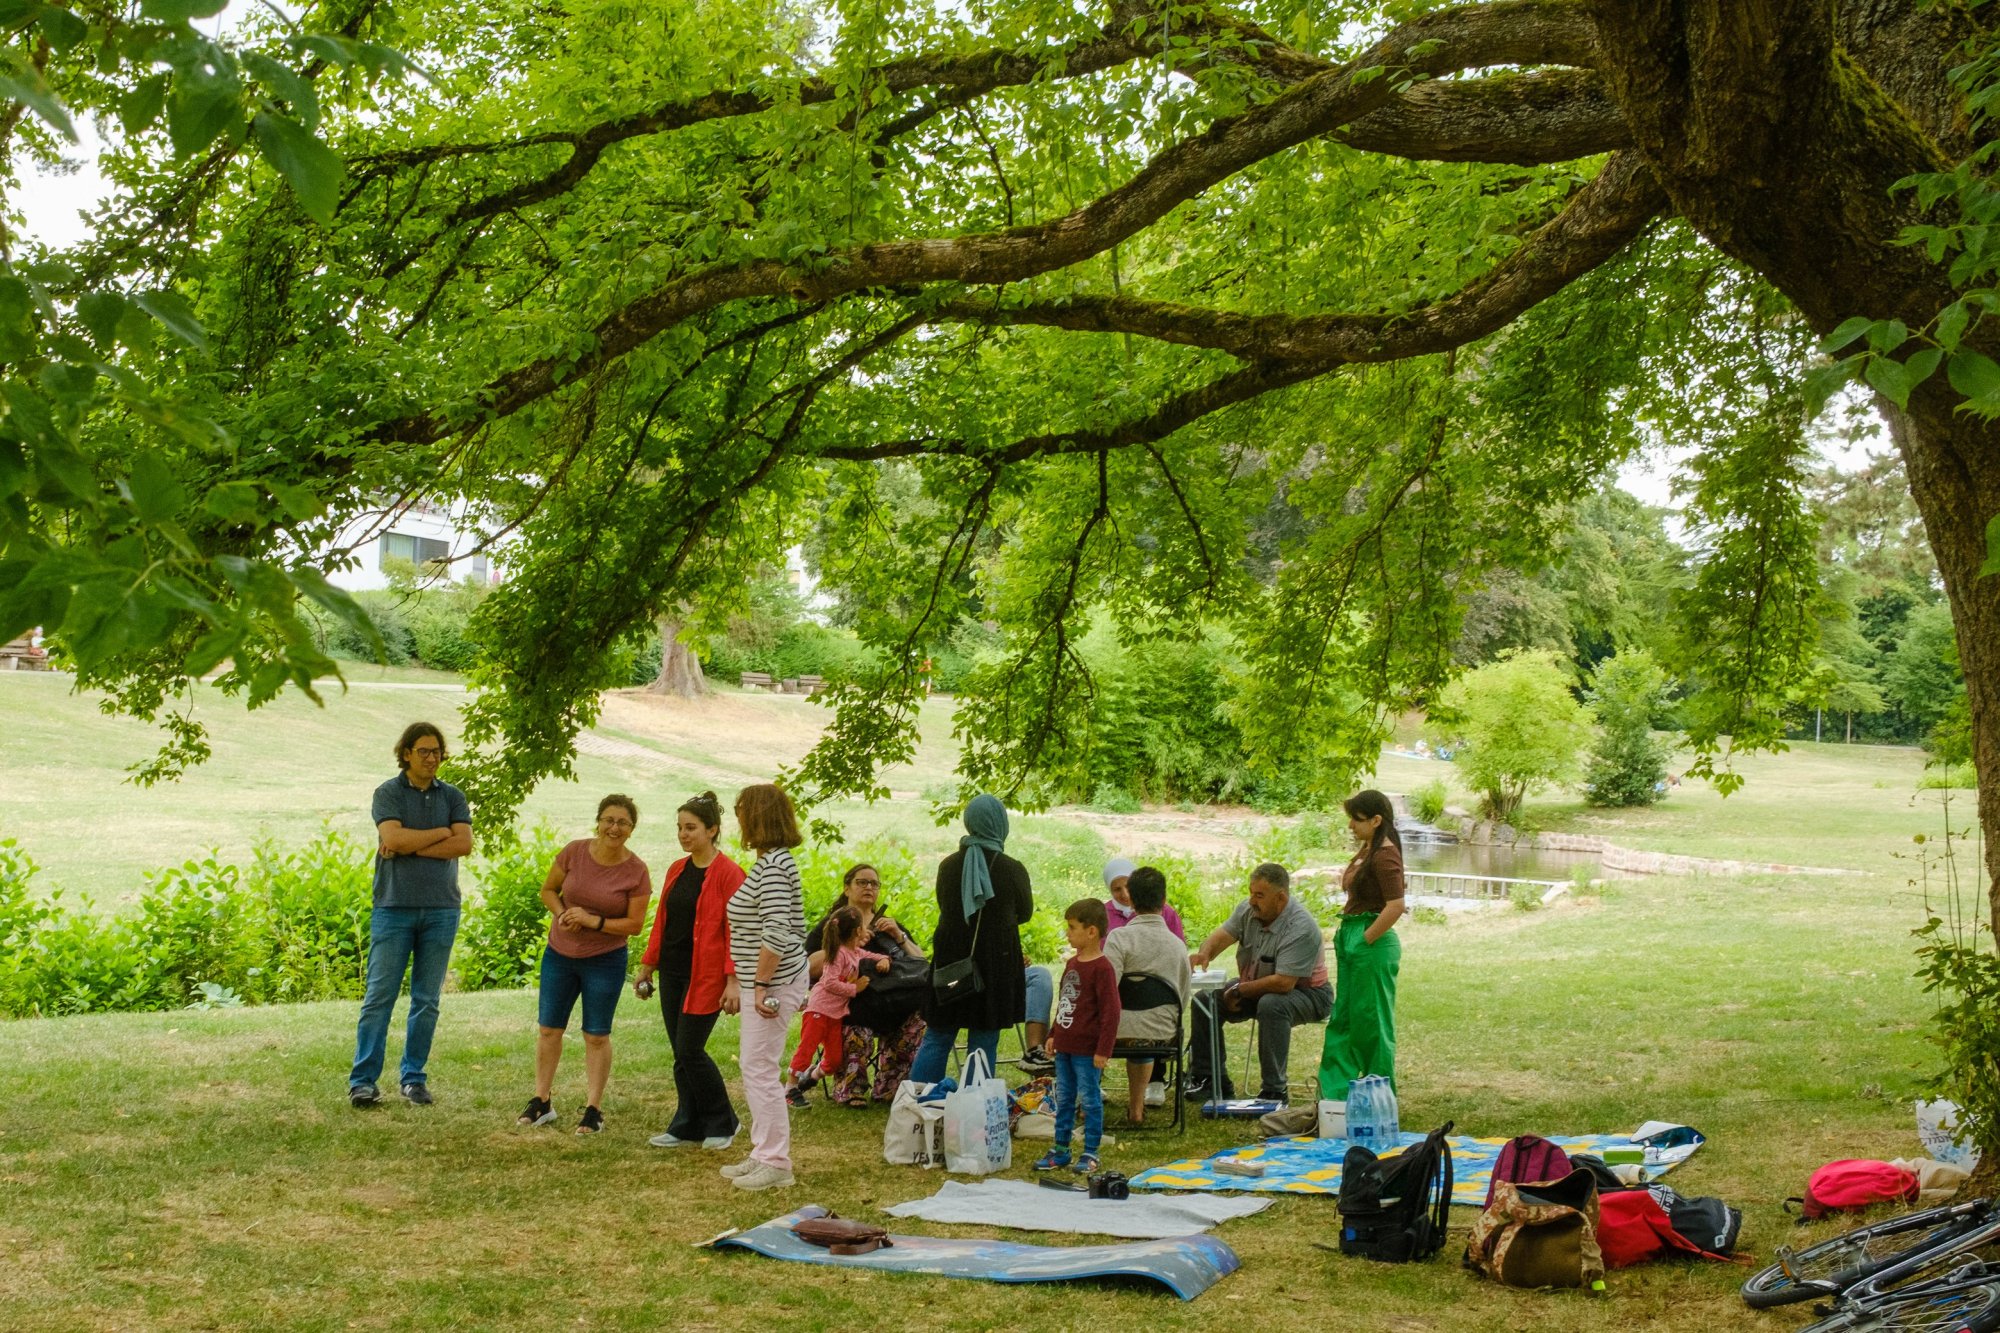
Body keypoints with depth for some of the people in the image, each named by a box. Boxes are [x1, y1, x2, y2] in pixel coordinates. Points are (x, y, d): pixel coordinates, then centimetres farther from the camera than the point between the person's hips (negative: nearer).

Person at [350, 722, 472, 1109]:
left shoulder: (453, 797, 9)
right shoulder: (388, 793, 1)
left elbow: (464, 845, -6)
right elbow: (394, 838, -15)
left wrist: (411, 846, -11)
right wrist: (442, 833, -5)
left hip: (441, 910, 3)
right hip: (394, 906, -3)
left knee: (427, 1000, 6)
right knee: (379, 996, -4)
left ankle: (414, 1077, 14)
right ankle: (363, 1080, 0)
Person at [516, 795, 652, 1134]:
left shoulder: (636, 872, -14)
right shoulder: (574, 852, -9)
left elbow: (635, 924, -12)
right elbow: (548, 889, 5)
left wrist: (593, 921, -22)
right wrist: (561, 914, -14)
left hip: (605, 961, -3)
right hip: (559, 954, 3)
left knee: (596, 1036, 5)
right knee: (548, 1028, 10)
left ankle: (593, 1110, 14)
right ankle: (541, 1102, 22)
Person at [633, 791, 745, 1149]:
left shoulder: (728, 873, -11)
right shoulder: (676, 870, 11)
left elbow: (736, 931, -14)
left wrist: (733, 981, -18)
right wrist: (648, 965, 15)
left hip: (705, 976, -7)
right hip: (672, 972, 7)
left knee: (689, 1050, -7)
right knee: (681, 1053, 9)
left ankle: (722, 1124, 9)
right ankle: (688, 1126, 19)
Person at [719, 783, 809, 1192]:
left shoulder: (771, 866, -18)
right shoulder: (777, 859, 14)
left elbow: (776, 932, -26)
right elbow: (794, 927, 19)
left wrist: (761, 985, -22)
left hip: (772, 983, -11)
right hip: (764, 980, 11)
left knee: (760, 1069, -5)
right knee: (752, 1065, 16)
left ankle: (776, 1164, 1)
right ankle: (763, 1154, 24)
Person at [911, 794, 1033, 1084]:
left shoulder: (948, 865, -2)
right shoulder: (1013, 870, -10)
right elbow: (1025, 913, 6)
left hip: (949, 962, 3)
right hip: (997, 961, -2)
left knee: (936, 1040, 10)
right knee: (983, 1046, 5)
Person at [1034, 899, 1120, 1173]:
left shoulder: (1101, 968, -16)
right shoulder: (1072, 963, 10)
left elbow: (1110, 1012, -17)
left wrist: (1103, 1050, -18)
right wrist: (1054, 1034, 18)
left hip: (1087, 1050, -8)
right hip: (1064, 1046, 8)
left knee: (1089, 1099, 2)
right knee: (1063, 1099, 14)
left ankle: (1090, 1153, 11)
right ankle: (1060, 1149, 23)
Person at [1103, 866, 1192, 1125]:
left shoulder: (1119, 937, -14)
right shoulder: (1178, 945, 1)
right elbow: (1182, 998, 7)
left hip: (1119, 1030, -4)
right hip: (1162, 1034, 4)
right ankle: (1136, 1107, 42)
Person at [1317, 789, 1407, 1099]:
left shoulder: (1385, 855, -16)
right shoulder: (1366, 850, 13)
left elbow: (1396, 906, -25)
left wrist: (1366, 940, -18)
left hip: (1372, 945, -10)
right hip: (1351, 939, 10)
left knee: (1371, 1023, 0)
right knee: (1343, 1020, 13)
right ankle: (1335, 1093, 20)